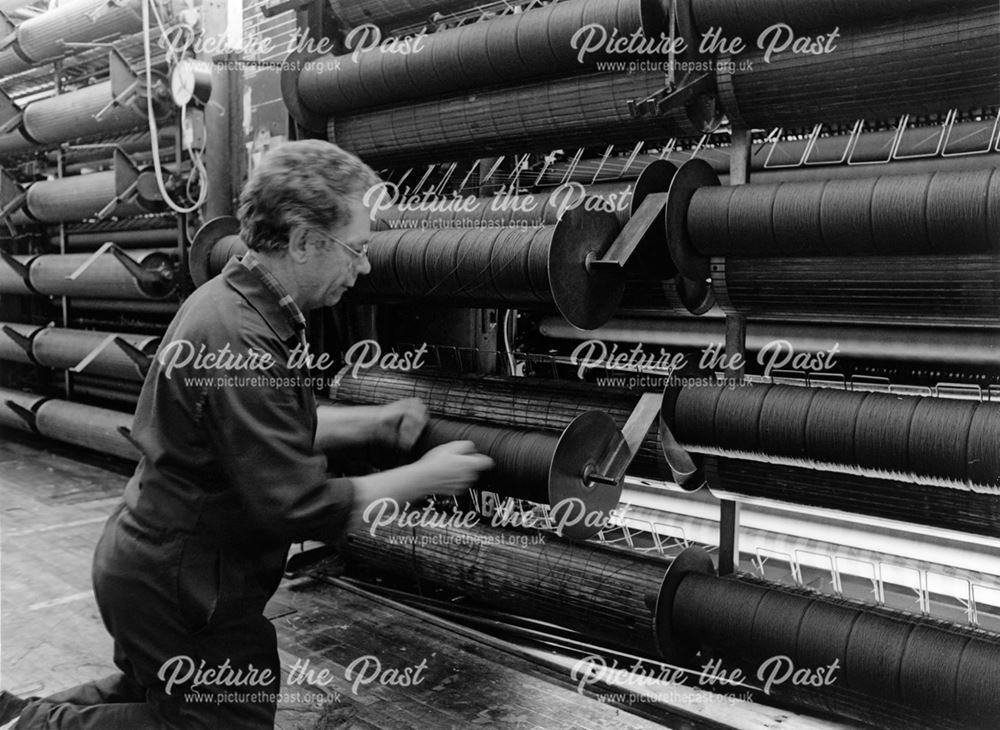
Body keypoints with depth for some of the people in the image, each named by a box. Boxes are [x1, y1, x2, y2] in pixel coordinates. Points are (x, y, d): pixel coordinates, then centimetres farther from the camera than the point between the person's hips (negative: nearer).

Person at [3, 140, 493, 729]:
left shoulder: (231, 300, 1)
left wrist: (375, 423, 3)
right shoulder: (241, 340, -30)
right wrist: (424, 478, -19)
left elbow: (276, 430, 13)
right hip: (180, 588, -10)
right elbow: (300, 508, -30)